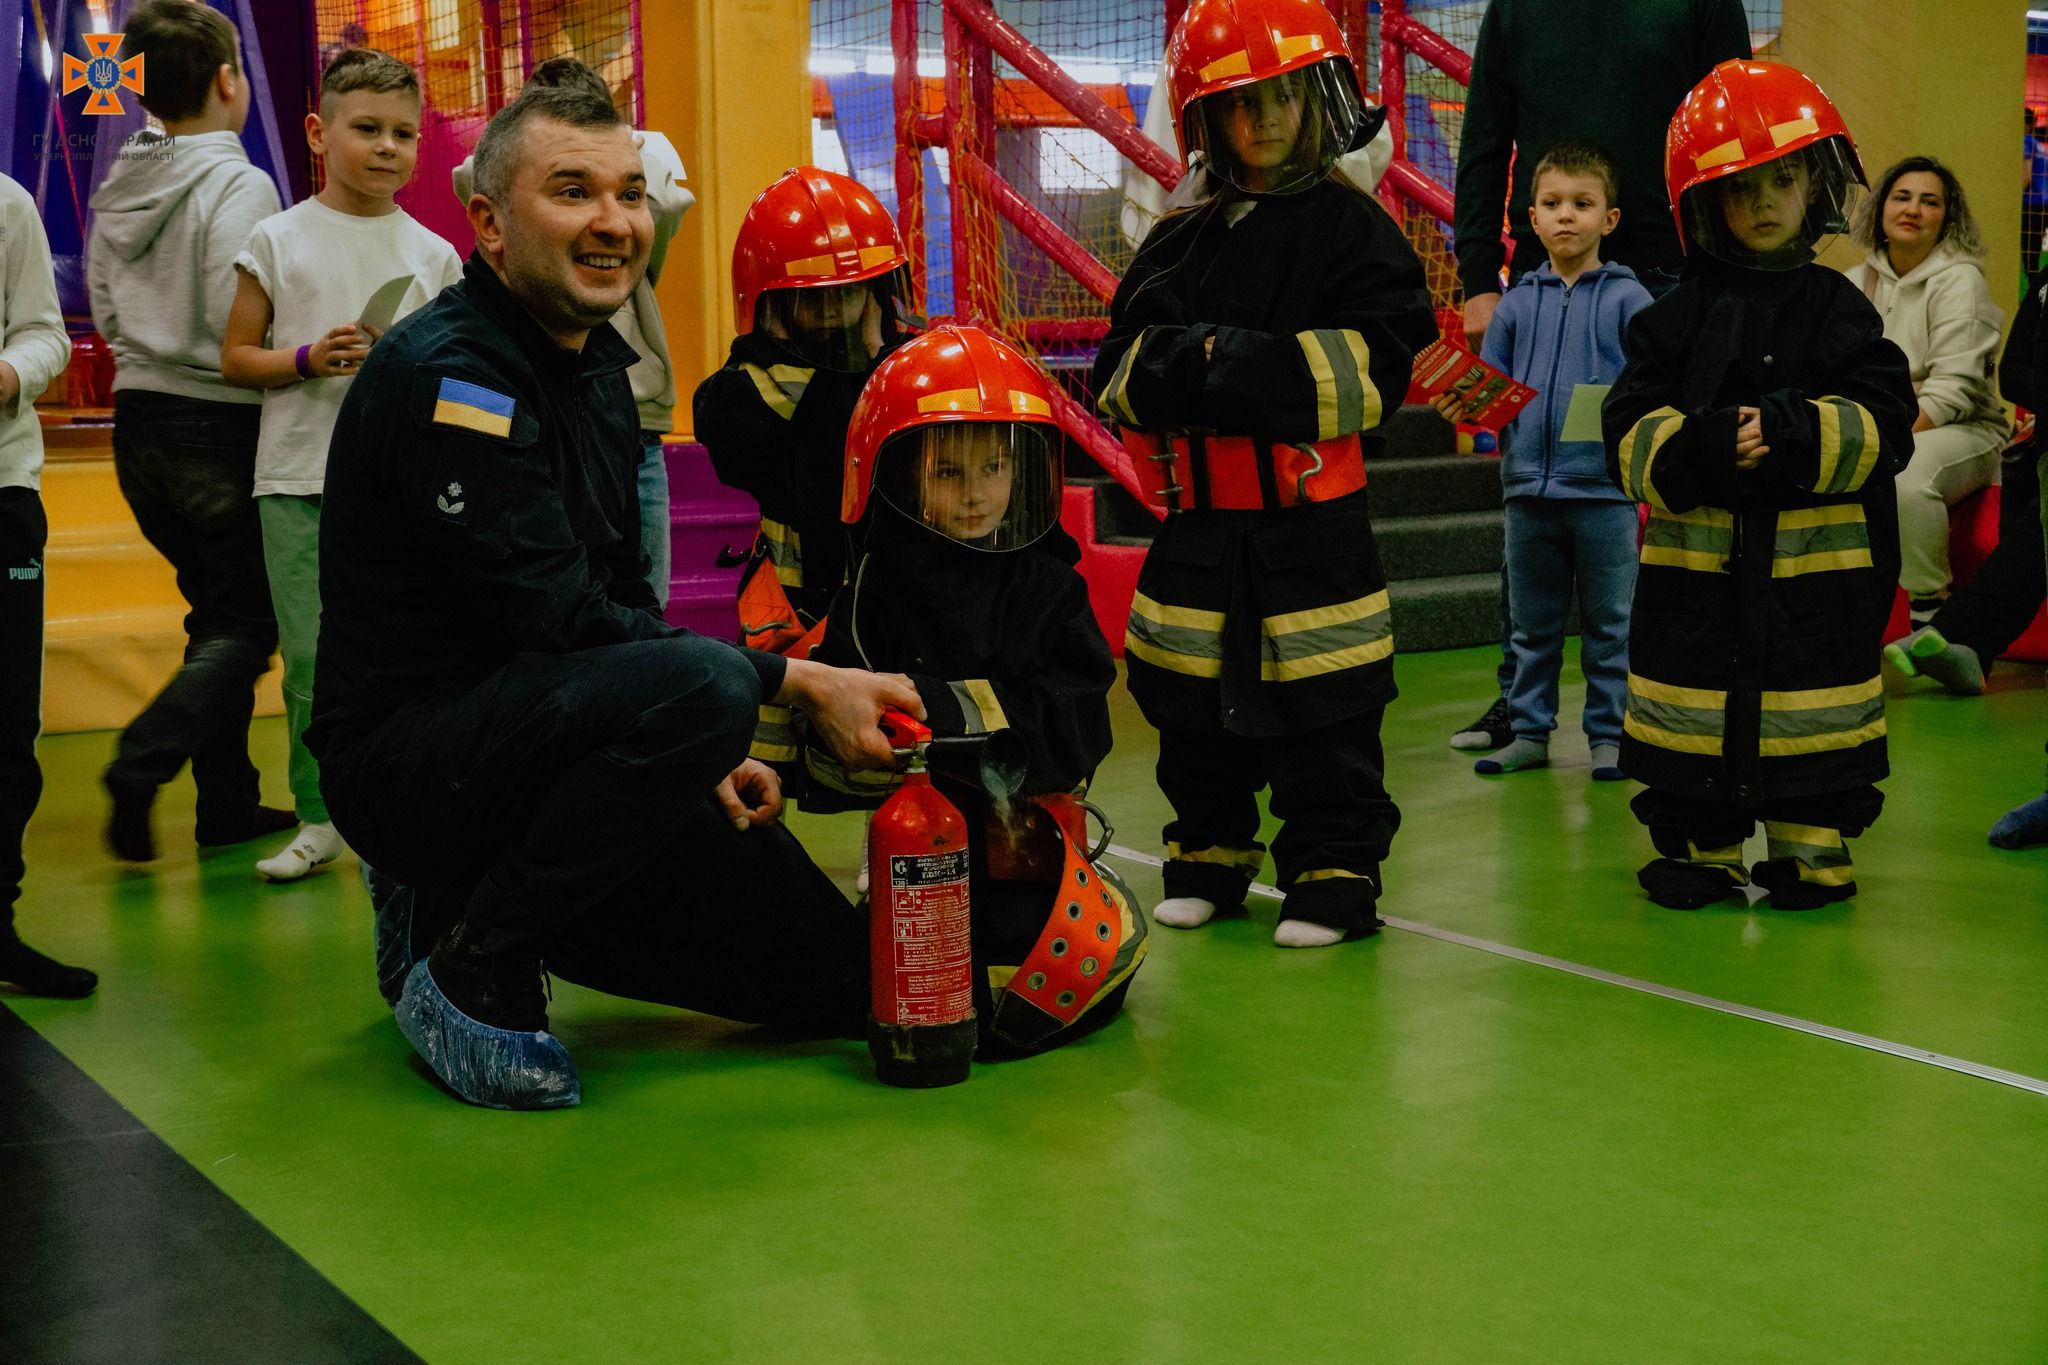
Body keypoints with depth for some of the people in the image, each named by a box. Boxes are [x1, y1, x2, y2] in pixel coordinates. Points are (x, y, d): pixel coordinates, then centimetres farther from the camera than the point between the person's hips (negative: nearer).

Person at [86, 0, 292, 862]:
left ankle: (227, 800, 19)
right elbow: (242, 327, -22)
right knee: (249, 622, 2)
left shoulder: (119, 189, 6)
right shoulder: (239, 186, -17)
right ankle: (142, 763, -15)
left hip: (139, 424, 8)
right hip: (219, 426, -7)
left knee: (216, 609, 17)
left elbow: (105, 313, 12)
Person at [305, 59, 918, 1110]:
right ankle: (470, 965, -16)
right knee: (700, 684, -36)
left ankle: (468, 900, 15)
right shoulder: (448, 373, -17)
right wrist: (799, 685, -22)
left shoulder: (595, 362, 12)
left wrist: (697, 752, 2)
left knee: (834, 974, 5)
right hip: (407, 756, -9)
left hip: (546, 728, 9)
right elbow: (557, 620, -24)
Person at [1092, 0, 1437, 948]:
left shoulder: (1352, 229, -2)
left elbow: (1376, 367, -11)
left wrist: (1257, 366, -18)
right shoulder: (1178, 244, 10)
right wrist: (1184, 364, -15)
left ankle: (1334, 874, 12)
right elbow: (1119, 372, 5)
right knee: (1190, 702, 12)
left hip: (1314, 523, -4)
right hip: (1198, 521, 4)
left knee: (1324, 710, 1)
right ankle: (1208, 859, 28)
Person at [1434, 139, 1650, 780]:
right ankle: (1530, 732, 21)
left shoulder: (1627, 298, -1)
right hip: (1528, 486, 4)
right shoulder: (1519, 302, 9)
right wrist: (1464, 403, -7)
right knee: (1533, 625, 12)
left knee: (1608, 625, 5)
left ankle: (1610, 735, 14)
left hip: (1604, 488, -3)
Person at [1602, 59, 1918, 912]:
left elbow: (1884, 425, -5)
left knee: (1813, 712, 5)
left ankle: (1812, 849, 20)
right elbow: (1629, 429, -4)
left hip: (1818, 563, 0)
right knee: (1694, 714, 7)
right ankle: (1701, 850, 21)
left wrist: (1793, 432, -22)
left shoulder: (1838, 311, 3)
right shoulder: (1676, 317, 4)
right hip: (1694, 564, 1)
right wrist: (1700, 448, -22)